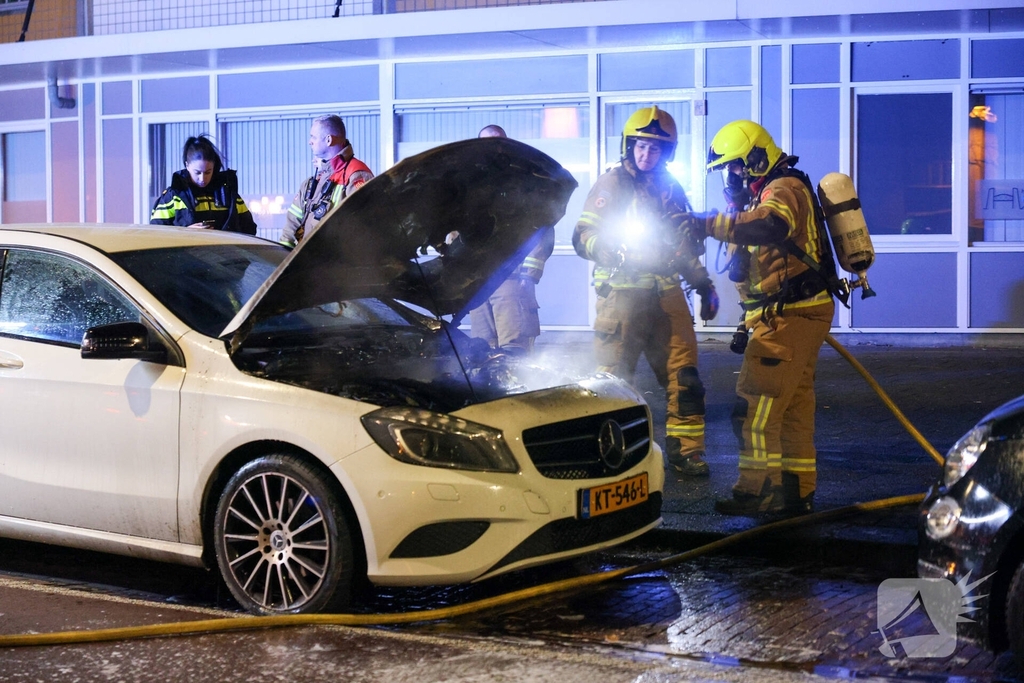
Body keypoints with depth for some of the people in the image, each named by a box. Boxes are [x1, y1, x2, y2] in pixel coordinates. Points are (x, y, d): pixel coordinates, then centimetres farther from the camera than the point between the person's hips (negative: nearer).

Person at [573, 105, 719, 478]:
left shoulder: (671, 188, 17)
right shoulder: (611, 184, 1)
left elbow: (686, 244, 26)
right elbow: (582, 236, -5)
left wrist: (705, 286, 21)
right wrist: (613, 249, -23)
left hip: (666, 293, 5)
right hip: (621, 294, -5)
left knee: (684, 374, -1)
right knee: (614, 378, -3)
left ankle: (685, 449, 6)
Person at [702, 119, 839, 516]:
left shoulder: (783, 189, -12)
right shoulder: (772, 192, 22)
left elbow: (771, 226, -37)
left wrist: (707, 223, -39)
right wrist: (749, 323, 27)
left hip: (790, 317, -11)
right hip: (796, 315, 11)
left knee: (755, 404, -10)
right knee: (794, 406, 13)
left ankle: (758, 492, -6)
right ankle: (796, 493, 18)